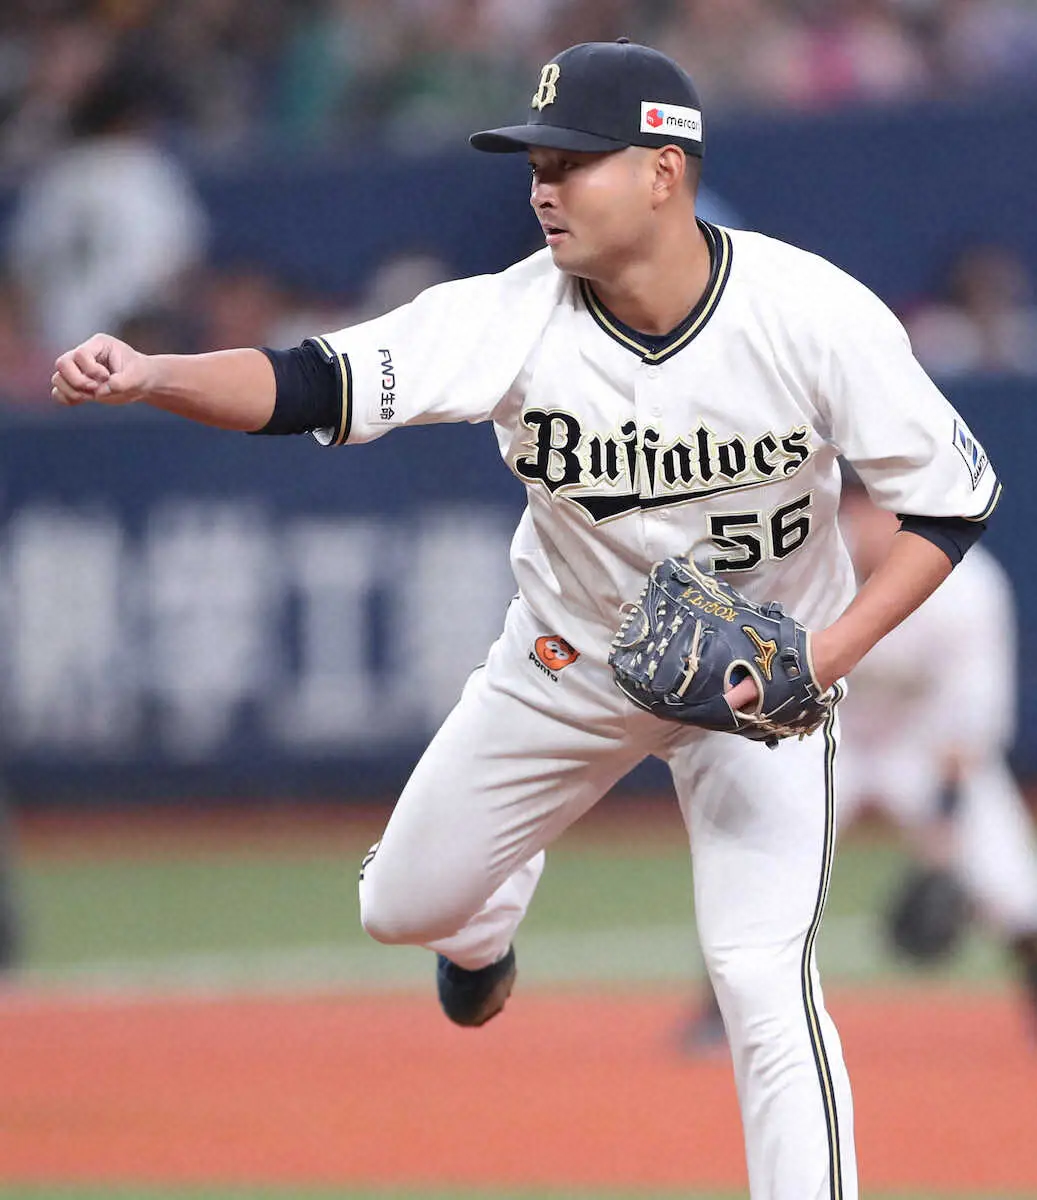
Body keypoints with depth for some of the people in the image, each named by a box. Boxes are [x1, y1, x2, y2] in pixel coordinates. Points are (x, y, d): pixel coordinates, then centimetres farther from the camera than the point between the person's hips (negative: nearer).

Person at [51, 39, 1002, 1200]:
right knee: (404, 905, 13)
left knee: (761, 975, -18)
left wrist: (823, 661, -28)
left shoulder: (815, 314, -27)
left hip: (763, 669, -3)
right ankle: (492, 916, 52)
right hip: (569, 658, 3)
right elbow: (309, 386, -32)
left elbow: (954, 499, -17)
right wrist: (146, 376, -51)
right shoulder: (515, 318, -24)